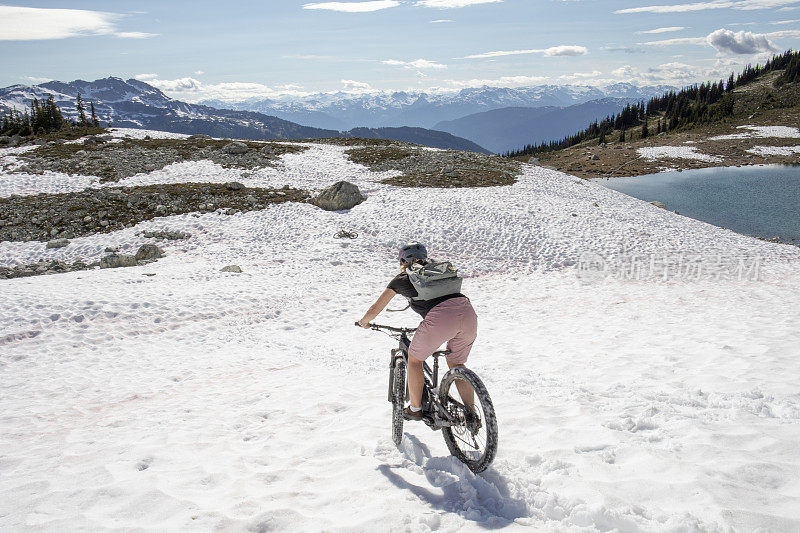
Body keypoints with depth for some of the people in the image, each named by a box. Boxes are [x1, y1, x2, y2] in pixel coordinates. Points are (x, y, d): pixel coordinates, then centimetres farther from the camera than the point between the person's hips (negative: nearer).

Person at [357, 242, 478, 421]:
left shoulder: (402, 278, 20)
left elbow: (375, 309, 24)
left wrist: (364, 322, 45)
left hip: (440, 318, -5)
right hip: (468, 313, 5)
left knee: (415, 359, 21)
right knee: (456, 364, 26)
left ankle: (415, 409, 27)